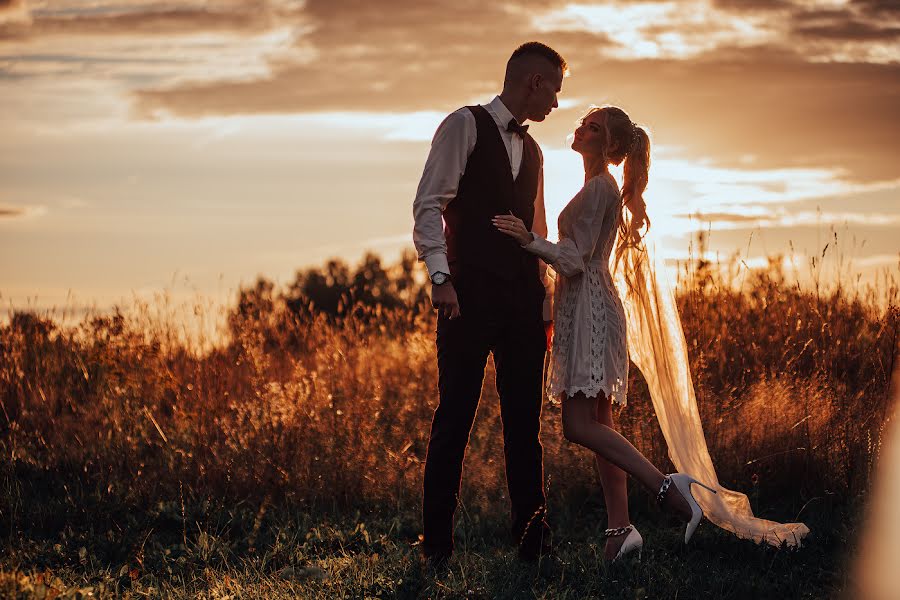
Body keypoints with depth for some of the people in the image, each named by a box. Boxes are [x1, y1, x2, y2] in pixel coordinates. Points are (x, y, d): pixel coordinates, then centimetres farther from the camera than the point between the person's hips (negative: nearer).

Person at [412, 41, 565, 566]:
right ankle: (437, 542, 1)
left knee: (525, 419, 6)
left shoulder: (532, 150, 21)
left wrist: (543, 301, 16)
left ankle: (532, 537, 11)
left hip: (522, 297, 6)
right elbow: (430, 203, -7)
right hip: (471, 292, -6)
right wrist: (440, 275, -17)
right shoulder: (465, 125, 1)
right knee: (456, 414, -5)